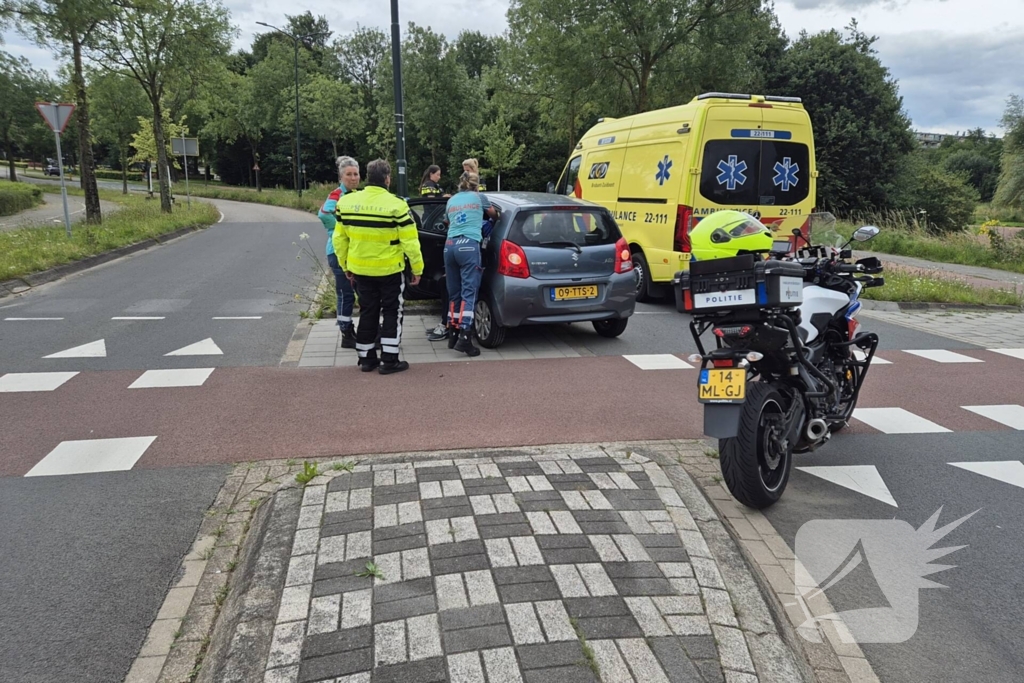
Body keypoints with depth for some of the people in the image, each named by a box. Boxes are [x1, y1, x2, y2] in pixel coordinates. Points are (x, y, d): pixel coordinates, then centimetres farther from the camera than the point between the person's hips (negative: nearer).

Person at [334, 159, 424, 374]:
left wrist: (345, 265, 17)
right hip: (390, 270, -4)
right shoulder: (395, 205, -16)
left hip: (360, 269, 5)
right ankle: (389, 361, 7)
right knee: (392, 313, 8)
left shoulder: (346, 202, 0)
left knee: (367, 313, 16)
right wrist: (417, 269, -5)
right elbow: (410, 242, -15)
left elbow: (339, 238, 6)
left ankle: (366, 359, 21)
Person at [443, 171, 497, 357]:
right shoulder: (479, 197, 13)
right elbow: (493, 215, 31)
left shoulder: (451, 201, 23)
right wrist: (491, 217, 54)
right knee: (468, 292, -9)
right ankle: (464, 337, -19)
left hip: (449, 246, 5)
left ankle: (454, 334, 14)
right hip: (469, 246, -5)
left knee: (454, 293, 11)